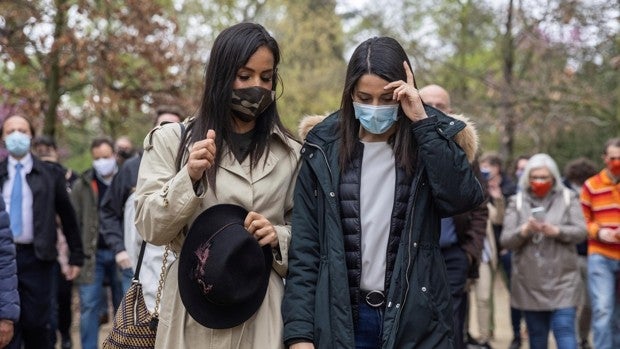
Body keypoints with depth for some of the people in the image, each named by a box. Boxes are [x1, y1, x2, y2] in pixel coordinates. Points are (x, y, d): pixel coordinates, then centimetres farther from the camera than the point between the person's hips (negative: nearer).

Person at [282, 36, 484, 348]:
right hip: (339, 320, 0)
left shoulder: (427, 144, 0)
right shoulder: (324, 151, 0)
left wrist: (422, 121, -17)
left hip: (416, 321, 0)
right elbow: (304, 247, 0)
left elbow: (465, 198, -18)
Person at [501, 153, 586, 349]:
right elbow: (506, 240, -1)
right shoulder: (517, 202, 5)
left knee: (565, 330, -9)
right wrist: (523, 231, -21)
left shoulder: (567, 198, 5)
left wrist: (556, 231, -21)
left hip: (562, 281, -1)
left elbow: (580, 231, -4)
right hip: (529, 283, 2)